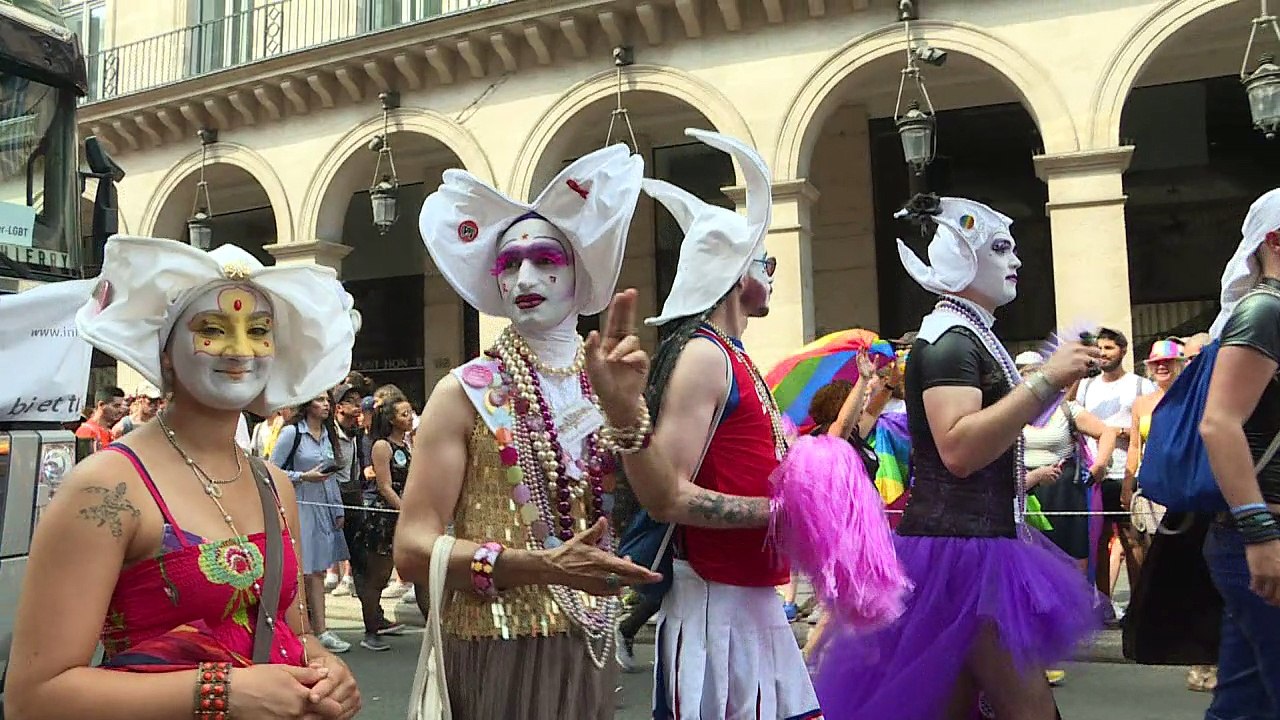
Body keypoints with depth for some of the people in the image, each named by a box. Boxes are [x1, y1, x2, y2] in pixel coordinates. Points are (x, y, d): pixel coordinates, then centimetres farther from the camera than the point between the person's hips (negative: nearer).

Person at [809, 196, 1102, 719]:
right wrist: (1046, 381, -26)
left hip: (977, 542, 10)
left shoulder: (969, 335, 17)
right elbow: (958, 450, -29)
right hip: (960, 547, -10)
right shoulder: (947, 337, -14)